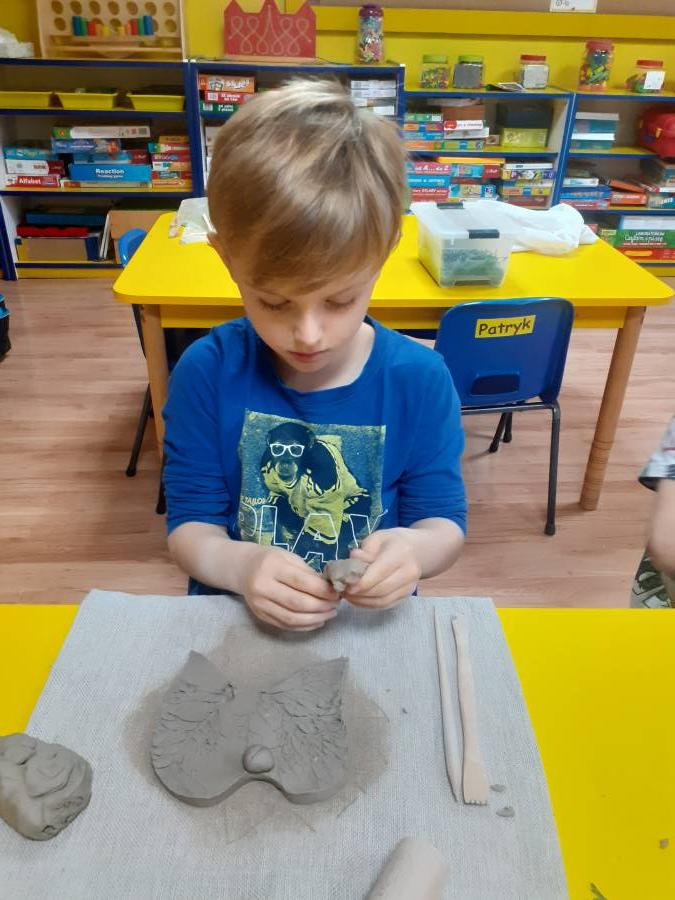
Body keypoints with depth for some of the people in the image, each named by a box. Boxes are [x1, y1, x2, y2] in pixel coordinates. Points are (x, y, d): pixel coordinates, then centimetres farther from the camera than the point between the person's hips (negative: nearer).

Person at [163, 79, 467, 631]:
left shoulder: (420, 379, -9)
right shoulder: (207, 373, -9)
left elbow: (445, 521, -1)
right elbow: (189, 527, -4)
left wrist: (415, 549, -23)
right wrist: (239, 564, -24)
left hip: (371, 622, 1)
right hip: (236, 624, 0)